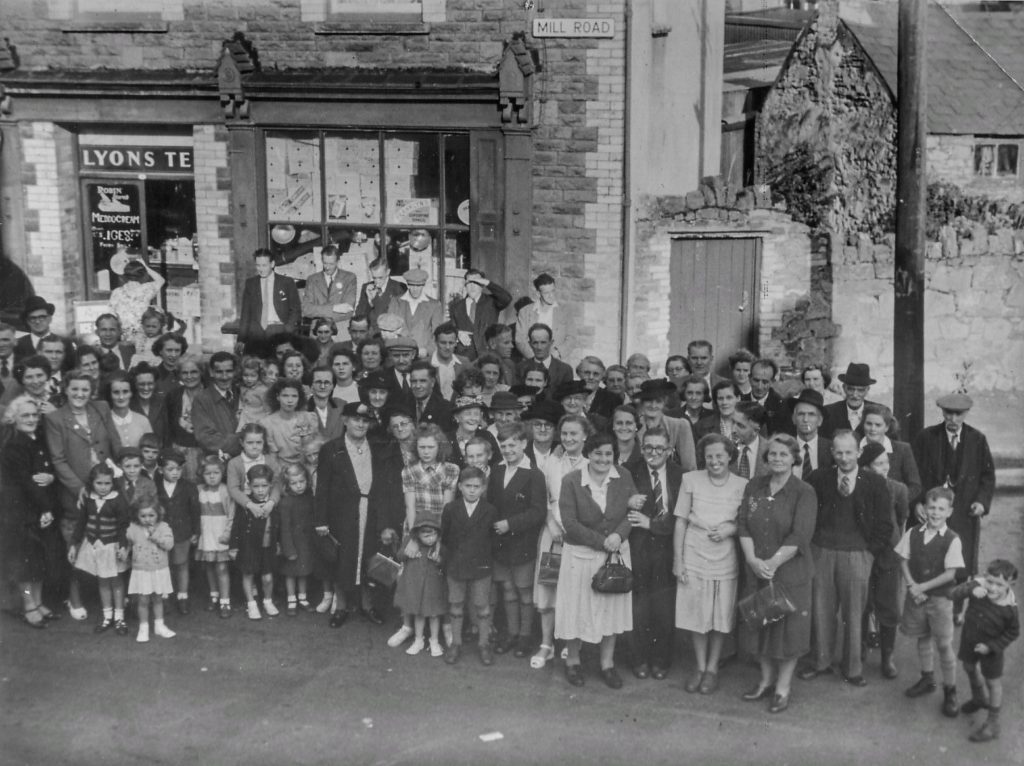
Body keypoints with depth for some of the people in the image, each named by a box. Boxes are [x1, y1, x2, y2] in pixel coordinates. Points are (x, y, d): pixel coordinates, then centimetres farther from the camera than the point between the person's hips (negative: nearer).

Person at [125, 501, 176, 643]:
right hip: (141, 571, -1)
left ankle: (159, 626, 27)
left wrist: (154, 536, -23)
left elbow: (169, 544, -18)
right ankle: (143, 628, 14)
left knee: (158, 599, 14)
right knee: (143, 600, 1)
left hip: (159, 570, 1)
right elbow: (127, 541, 5)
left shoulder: (162, 527, -7)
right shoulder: (133, 529, -4)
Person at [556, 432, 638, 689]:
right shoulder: (571, 481, -13)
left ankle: (607, 664, 27)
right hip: (580, 554, -3)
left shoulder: (624, 478, -4)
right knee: (577, 608, 8)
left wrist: (618, 535, -21)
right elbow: (570, 523, -15)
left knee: (612, 608, 12)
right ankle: (572, 661, 29)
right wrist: (602, 542, -19)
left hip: (616, 552, 3)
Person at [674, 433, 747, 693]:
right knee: (696, 616, 7)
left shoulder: (742, 485, -1)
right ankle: (700, 667, 24)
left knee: (721, 617, 7)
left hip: (726, 560, 0)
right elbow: (680, 522, 1)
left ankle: (712, 668, 23)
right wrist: (678, 561, -2)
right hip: (694, 557, 0)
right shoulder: (690, 480, -1)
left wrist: (732, 528, -13)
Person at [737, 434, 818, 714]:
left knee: (787, 626, 4)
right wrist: (753, 559, -13)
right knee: (760, 624, 13)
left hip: (790, 572, -4)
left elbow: (799, 536, -16)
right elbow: (743, 525, 0)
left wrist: (773, 563, -19)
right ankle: (766, 680, 31)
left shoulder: (804, 493, -9)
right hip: (756, 570, 4)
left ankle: (783, 687, 19)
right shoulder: (754, 486, 4)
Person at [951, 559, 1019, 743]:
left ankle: (992, 724, 28)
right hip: (969, 639, 5)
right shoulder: (977, 586, -25)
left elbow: (1013, 632, -16)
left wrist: (991, 646, -19)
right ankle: (978, 699, 58)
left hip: (992, 647, -5)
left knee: (993, 683, 11)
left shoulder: (1009, 608, -30)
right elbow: (955, 593, -32)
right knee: (969, 667, 28)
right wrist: (971, 591, -51)